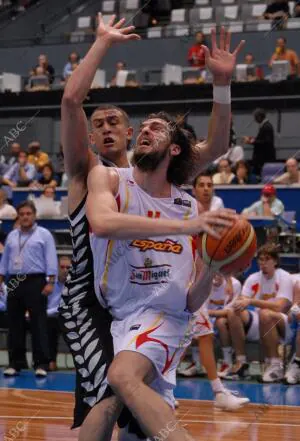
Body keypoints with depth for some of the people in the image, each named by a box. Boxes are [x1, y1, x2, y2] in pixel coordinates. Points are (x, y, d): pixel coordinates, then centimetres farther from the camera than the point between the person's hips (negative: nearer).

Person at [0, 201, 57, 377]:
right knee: (15, 324, 6)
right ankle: (16, 363, 11)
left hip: (35, 282, -5)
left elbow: (51, 260, -5)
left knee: (39, 324, -6)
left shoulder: (44, 235, 0)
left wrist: (50, 282, -13)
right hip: (14, 283, 5)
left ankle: (41, 364, -5)